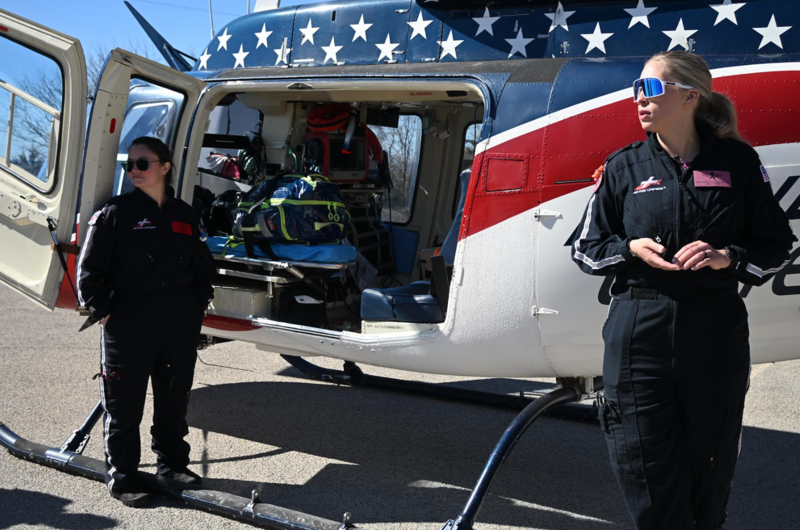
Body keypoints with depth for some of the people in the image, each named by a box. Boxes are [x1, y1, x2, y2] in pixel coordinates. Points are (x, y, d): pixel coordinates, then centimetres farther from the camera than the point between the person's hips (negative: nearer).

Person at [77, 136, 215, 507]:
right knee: (124, 404, 3)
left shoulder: (185, 215, 10)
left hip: (181, 323, 4)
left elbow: (202, 266, 20)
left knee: (174, 397, 14)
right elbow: (89, 269, -4)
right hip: (128, 324, -4)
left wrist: (200, 302, 9)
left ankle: (172, 462, 31)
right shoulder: (116, 212, -3)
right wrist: (102, 311, -10)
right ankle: (121, 476, 16)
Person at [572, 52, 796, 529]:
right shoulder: (624, 167, 7)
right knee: (650, 491, 0)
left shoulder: (737, 162, 4)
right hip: (639, 333, 0)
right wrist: (632, 248, -7)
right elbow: (586, 249, 12)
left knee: (709, 491, 8)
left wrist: (728, 257, -11)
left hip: (716, 333, 0)